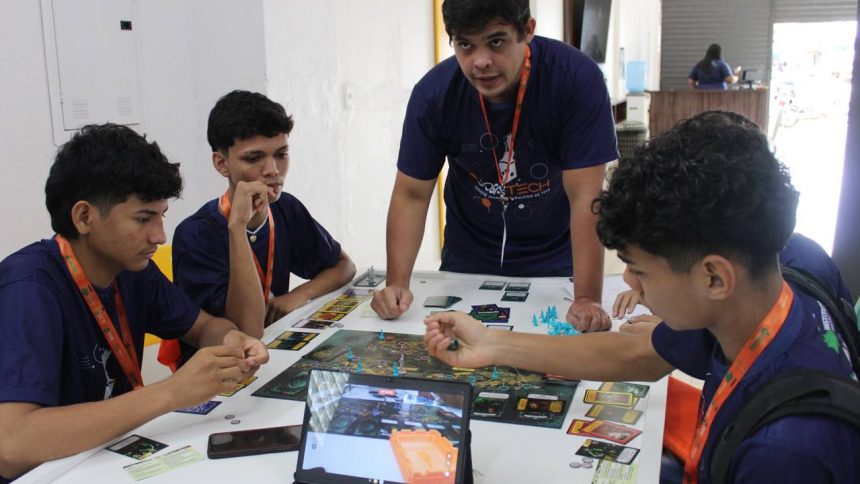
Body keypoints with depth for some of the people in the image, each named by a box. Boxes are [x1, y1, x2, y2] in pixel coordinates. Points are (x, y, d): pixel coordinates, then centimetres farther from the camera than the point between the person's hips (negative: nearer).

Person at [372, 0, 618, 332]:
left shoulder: (577, 78, -25)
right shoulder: (433, 93, -18)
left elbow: (585, 197, -26)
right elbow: (412, 195, -12)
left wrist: (587, 299, -32)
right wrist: (397, 284, -22)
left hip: (554, 264, -2)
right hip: (467, 263, 2)